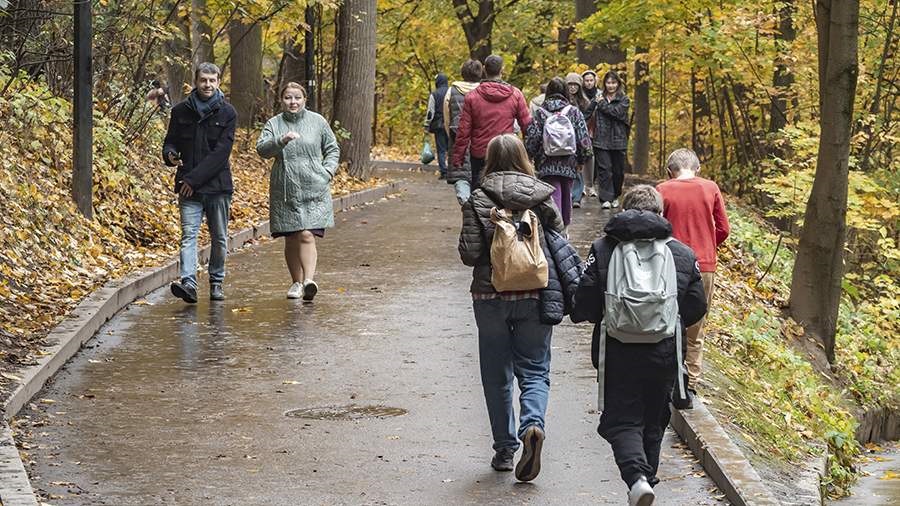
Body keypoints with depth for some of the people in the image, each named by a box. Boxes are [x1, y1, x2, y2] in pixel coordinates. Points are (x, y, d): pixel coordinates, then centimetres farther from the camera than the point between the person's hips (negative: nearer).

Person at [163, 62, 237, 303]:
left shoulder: (227, 112, 0)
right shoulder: (181, 111, 7)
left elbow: (221, 152, -8)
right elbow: (170, 141, 14)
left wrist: (194, 178, -15)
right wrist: (170, 155, -13)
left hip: (218, 186, -1)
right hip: (189, 187, 1)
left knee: (219, 238, 7)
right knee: (189, 235, -11)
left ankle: (216, 283, 20)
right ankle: (188, 282, -22)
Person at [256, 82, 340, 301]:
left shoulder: (317, 121, 7)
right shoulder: (274, 124, 6)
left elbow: (332, 149, 16)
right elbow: (262, 149, -8)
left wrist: (327, 171, 0)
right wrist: (280, 141, -26)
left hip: (314, 191, -2)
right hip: (284, 191, 2)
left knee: (307, 236, -15)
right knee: (291, 239, 7)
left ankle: (309, 280, -25)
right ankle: (296, 283, 18)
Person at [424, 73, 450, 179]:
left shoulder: (434, 94, -5)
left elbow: (430, 112, -7)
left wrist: (427, 126, 0)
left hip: (439, 125, -3)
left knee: (441, 149, 1)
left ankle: (444, 172, -3)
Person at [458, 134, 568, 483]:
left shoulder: (478, 200, -7)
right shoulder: (542, 197, -2)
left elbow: (469, 253, -11)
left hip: (491, 297, -1)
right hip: (535, 297, 1)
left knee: (497, 375, 12)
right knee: (534, 370, 9)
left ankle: (505, 450, 17)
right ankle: (532, 423, -19)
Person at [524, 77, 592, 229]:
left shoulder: (540, 113, -1)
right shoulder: (574, 112, 1)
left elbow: (531, 139, -5)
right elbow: (584, 139, -2)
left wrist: (532, 158, 9)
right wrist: (581, 160, 10)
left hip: (547, 165, -2)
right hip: (569, 165, 2)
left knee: (553, 199, -5)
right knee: (566, 198, 17)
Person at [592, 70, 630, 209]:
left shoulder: (623, 100, 7)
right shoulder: (599, 98, 8)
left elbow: (617, 112, -12)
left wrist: (602, 104, -5)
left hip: (618, 140, 0)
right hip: (601, 140, 0)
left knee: (618, 171, 8)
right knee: (604, 169, -9)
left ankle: (615, 196, 26)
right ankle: (606, 198, -9)